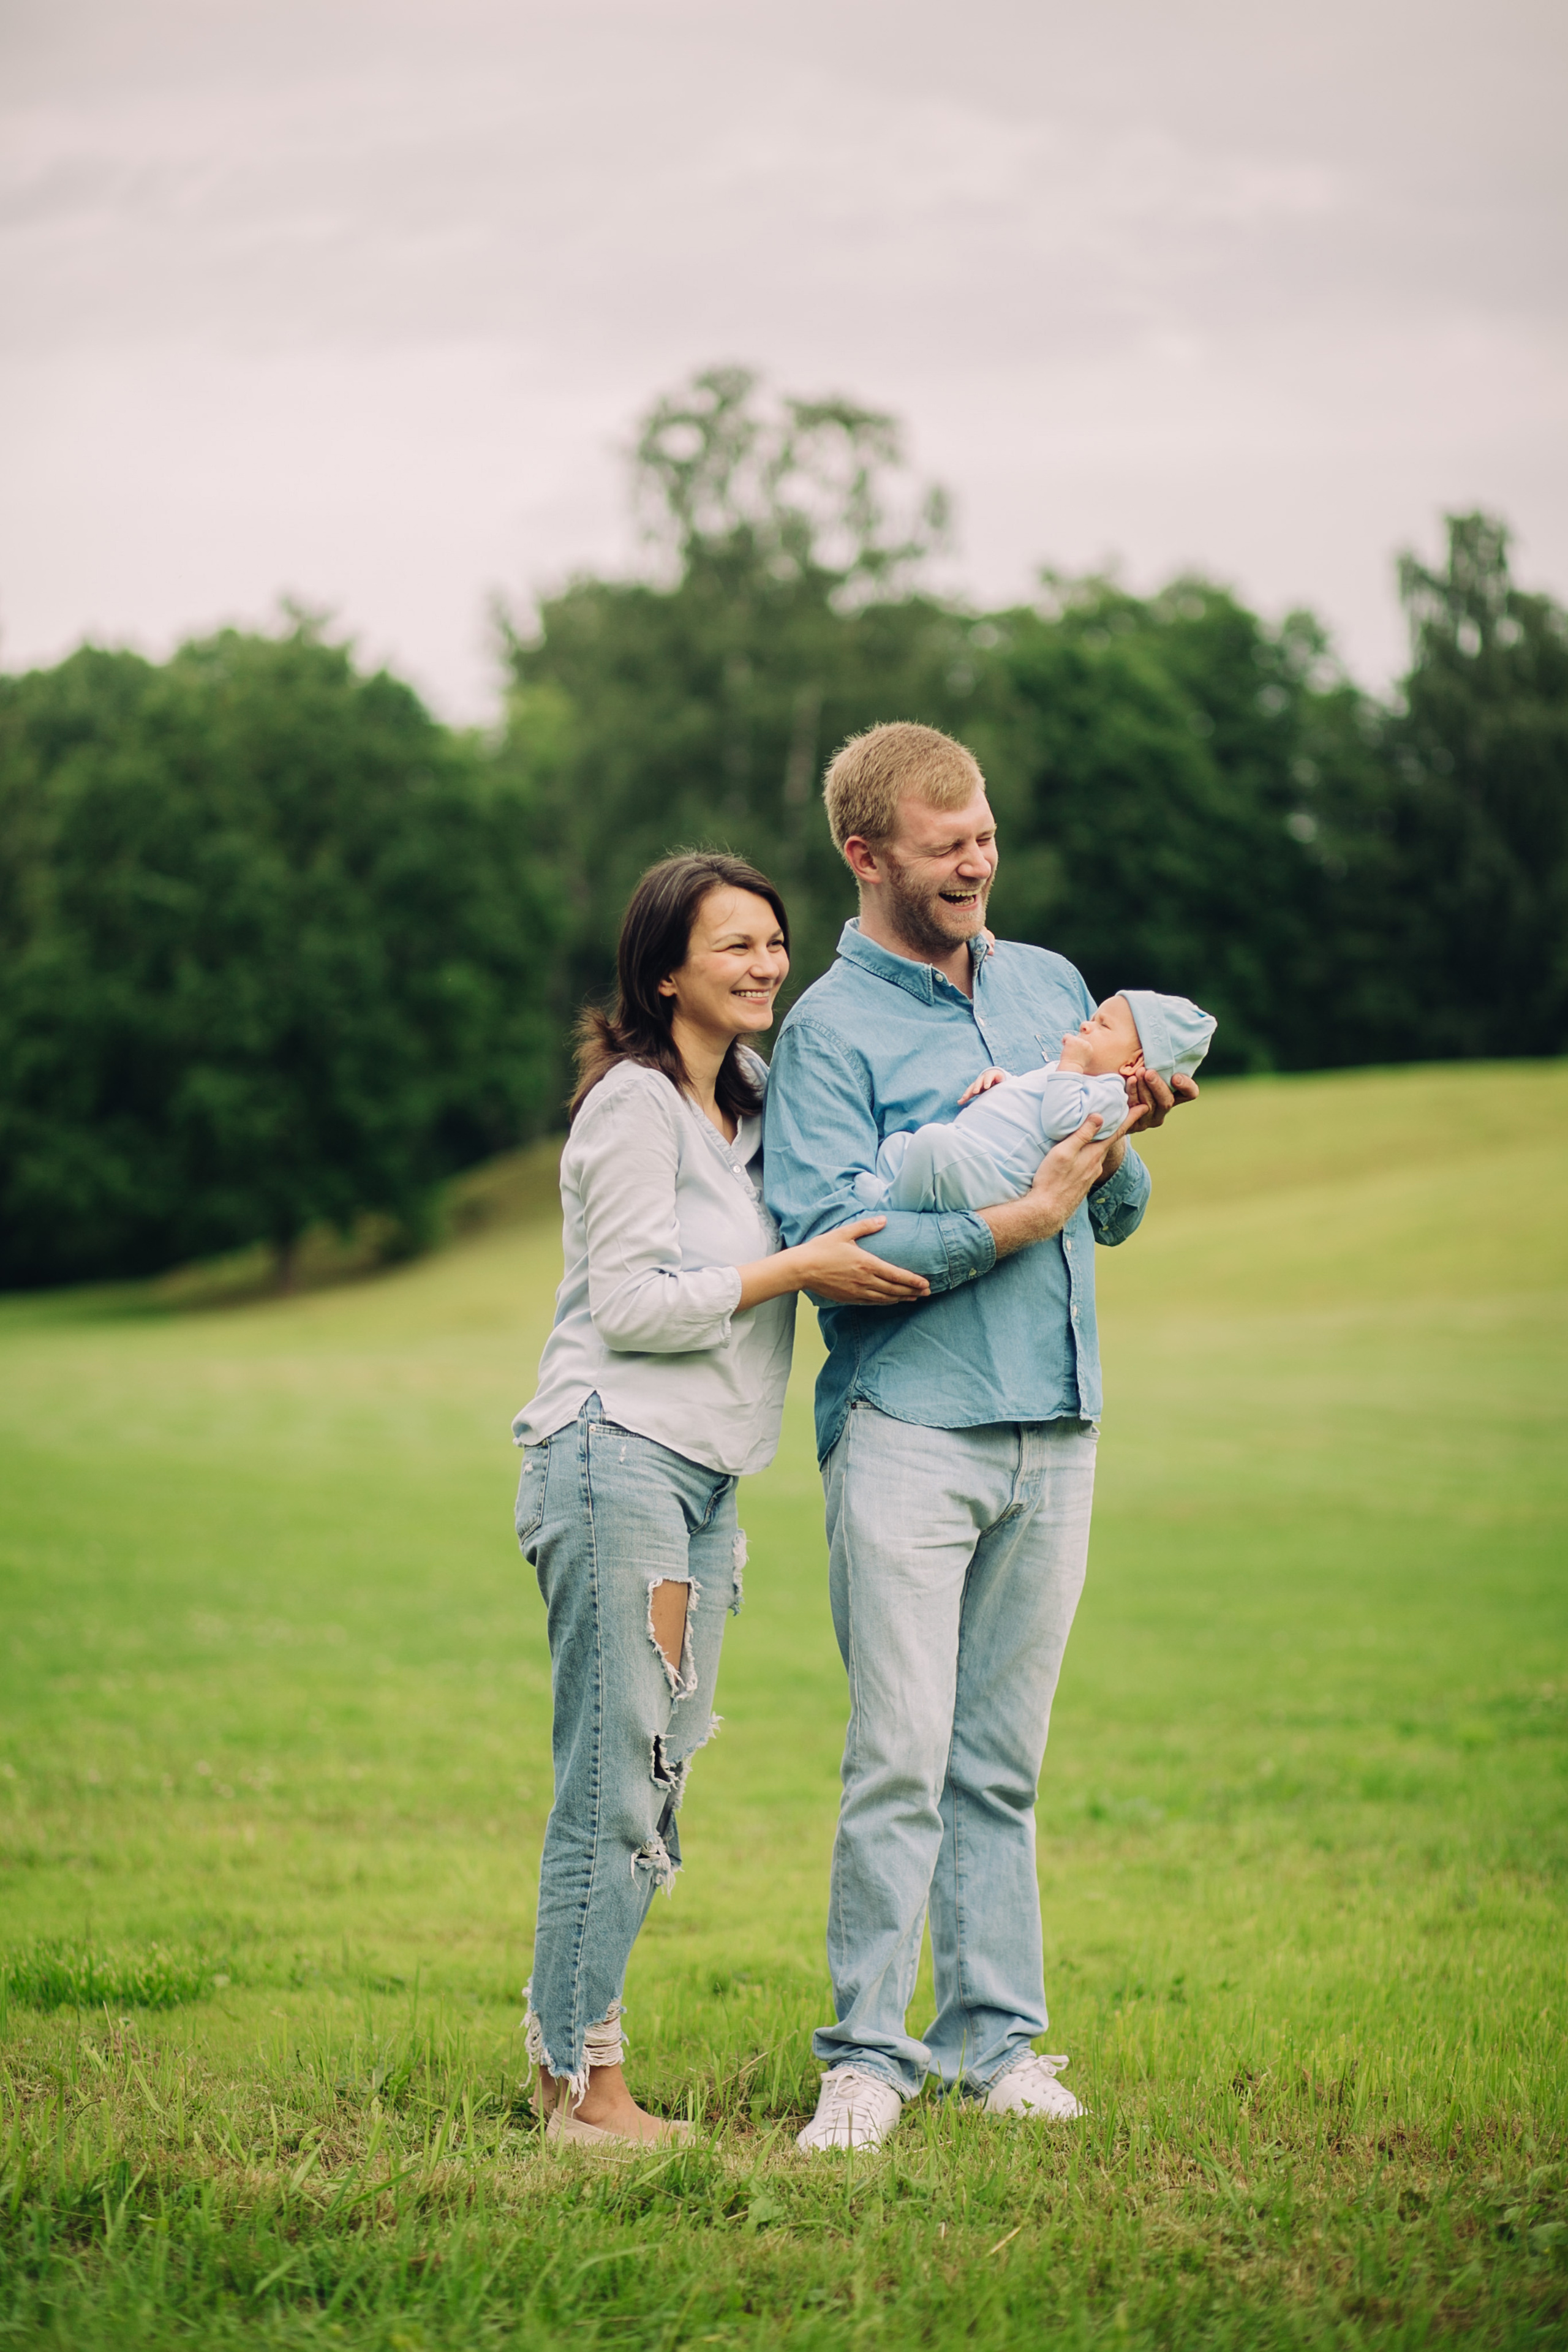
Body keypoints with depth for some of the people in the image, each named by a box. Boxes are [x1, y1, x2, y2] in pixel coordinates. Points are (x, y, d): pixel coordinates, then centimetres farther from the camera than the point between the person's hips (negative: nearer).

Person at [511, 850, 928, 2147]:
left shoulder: (754, 1094, 17)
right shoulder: (636, 1105, -8)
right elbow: (633, 1305, -13)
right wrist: (799, 1270, -14)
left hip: (703, 1478, 9)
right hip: (617, 1457, -9)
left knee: (654, 1779, 7)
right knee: (617, 1775, -8)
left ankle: (567, 2049, 12)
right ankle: (586, 2087, -5)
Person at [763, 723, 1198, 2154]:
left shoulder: (1052, 987, 16)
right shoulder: (830, 1028, -3)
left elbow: (1117, 1216, 17)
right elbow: (830, 1243, -14)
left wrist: (1116, 1146, -5)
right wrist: (1018, 1218, -15)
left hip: (1055, 1430, 5)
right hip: (908, 1429, -5)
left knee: (1002, 1762, 8)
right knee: (904, 1756, -8)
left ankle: (995, 2038, 13)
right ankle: (867, 2054, -1)